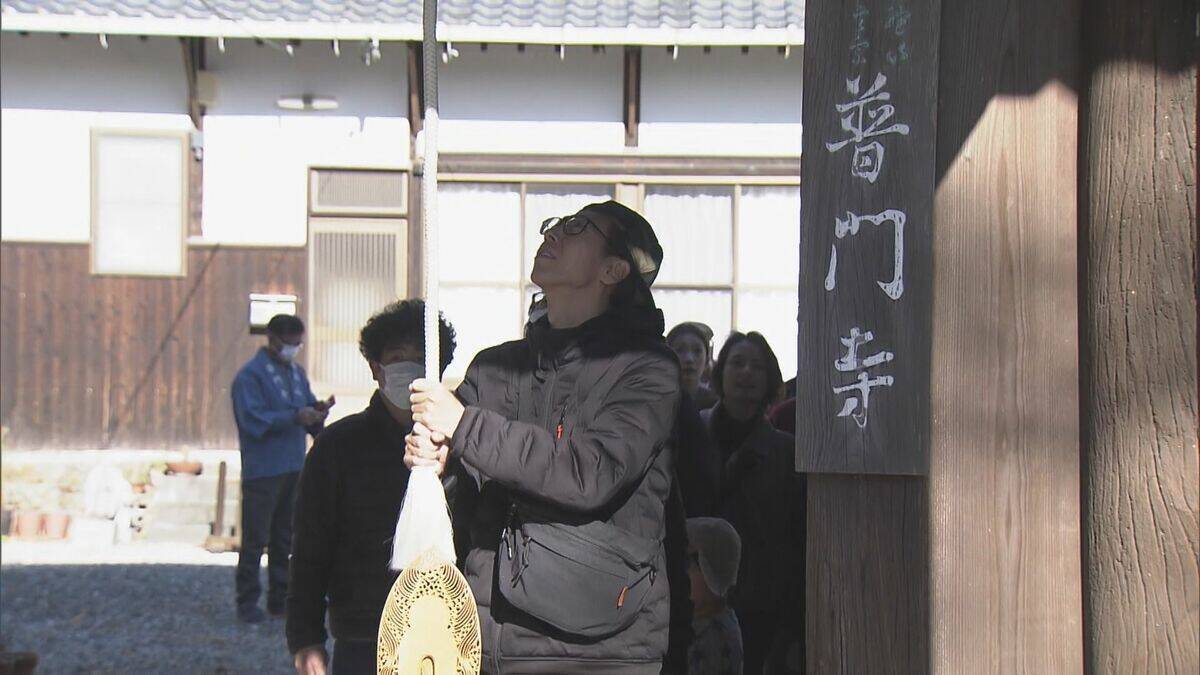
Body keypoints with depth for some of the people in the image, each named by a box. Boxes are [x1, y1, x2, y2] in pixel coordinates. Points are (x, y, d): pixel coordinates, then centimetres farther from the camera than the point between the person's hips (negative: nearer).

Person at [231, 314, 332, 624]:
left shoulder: (297, 372, 15)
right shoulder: (250, 375, -9)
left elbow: (307, 409, 16)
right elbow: (253, 421, -18)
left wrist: (317, 411, -7)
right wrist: (295, 417, -26)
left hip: (294, 468, 7)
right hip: (262, 470, -7)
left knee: (285, 537, 13)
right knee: (255, 539, -4)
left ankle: (280, 597, 20)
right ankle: (248, 601, 2)